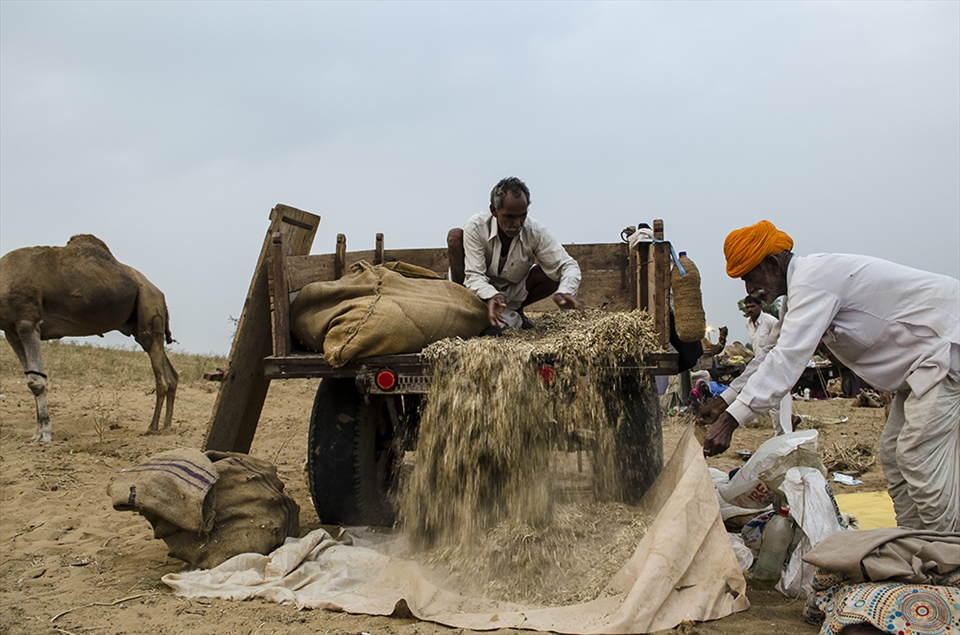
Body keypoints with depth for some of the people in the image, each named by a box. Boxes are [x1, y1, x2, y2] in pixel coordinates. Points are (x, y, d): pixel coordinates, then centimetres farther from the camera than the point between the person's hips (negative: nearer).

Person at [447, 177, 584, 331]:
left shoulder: (535, 233, -19)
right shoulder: (475, 228, -25)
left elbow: (568, 265, -21)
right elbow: (474, 275, -29)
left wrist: (564, 293, -44)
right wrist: (491, 296, -51)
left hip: (512, 294, 2)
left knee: (555, 274, -22)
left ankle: (512, 311, 2)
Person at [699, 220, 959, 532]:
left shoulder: (812, 280, -23)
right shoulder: (800, 288, 10)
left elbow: (788, 359, -31)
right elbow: (775, 352, 20)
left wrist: (731, 420, -33)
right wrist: (726, 400, 16)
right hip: (922, 355, 11)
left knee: (920, 457, -15)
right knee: (894, 452, 9)